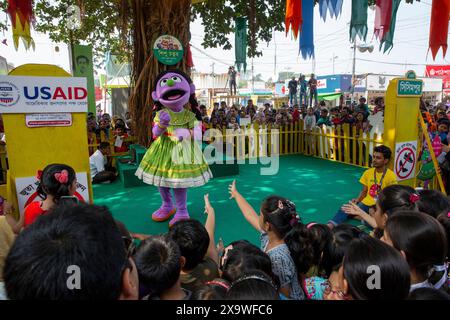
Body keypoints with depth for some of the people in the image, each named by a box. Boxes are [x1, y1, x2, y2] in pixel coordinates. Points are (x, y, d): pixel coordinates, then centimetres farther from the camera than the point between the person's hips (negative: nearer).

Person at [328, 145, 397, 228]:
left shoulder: (391, 176, -6)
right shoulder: (368, 172, 7)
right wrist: (358, 199, -6)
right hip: (366, 203, 4)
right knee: (346, 209, -24)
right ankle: (330, 226, -42)